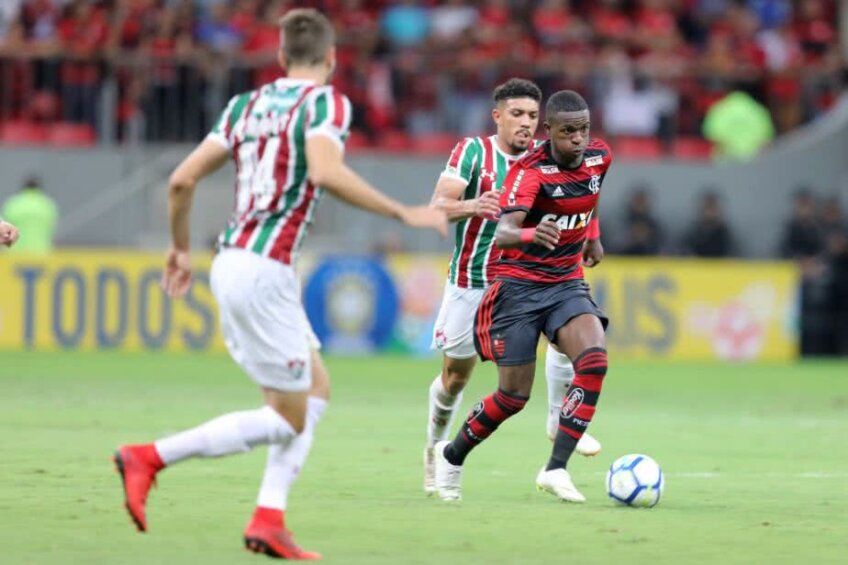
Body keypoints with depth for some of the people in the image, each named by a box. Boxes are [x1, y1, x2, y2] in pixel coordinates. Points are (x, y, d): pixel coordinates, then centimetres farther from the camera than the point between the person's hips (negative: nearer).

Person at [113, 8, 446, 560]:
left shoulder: (247, 104, 15)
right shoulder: (326, 101, -5)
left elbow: (182, 179, 12)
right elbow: (325, 171, -25)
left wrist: (181, 248, 27)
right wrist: (404, 213, -20)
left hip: (231, 262, 8)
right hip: (264, 269, -8)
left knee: (317, 389, 17)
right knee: (287, 419, -1)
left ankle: (269, 518, 7)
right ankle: (150, 457, -7)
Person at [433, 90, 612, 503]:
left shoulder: (599, 158, -1)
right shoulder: (530, 171, -21)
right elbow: (502, 233, -37)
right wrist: (531, 234, -57)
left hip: (568, 284, 5)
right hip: (519, 285, -5)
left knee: (594, 360, -24)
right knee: (514, 395, -4)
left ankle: (555, 469, -20)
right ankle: (452, 456, 24)